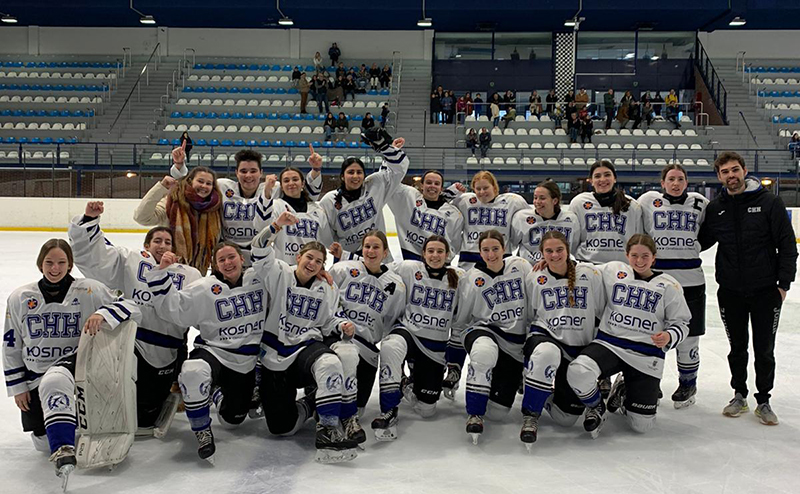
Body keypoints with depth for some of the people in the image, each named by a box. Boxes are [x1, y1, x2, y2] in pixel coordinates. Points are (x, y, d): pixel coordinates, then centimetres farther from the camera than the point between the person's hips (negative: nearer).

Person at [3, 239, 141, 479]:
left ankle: (63, 450, -39)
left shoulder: (88, 291, -8)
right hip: (36, 375, 4)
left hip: (76, 361, -4)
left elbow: (132, 309, -16)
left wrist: (103, 314, -35)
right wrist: (17, 386, 7)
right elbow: (11, 345, 9)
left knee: (54, 380, -39)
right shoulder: (20, 298, 1)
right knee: (43, 442, 2)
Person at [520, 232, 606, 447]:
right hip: (545, 338, -1)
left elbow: (603, 315, 5)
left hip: (580, 351, 1)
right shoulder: (536, 279, 0)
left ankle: (548, 392, 34)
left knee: (565, 418, -1)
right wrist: (526, 349, 6)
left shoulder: (590, 274, -2)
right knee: (547, 353, -41)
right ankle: (530, 415, -24)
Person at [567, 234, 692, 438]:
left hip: (646, 356, 1)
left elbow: (681, 323, 7)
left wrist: (669, 337, -15)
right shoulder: (612, 271, 5)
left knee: (642, 425, 0)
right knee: (578, 371, -34)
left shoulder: (669, 286, 4)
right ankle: (596, 408, 2)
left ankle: (624, 390, 36)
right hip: (609, 344, 0)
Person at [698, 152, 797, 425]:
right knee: (737, 348, 13)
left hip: (765, 290, -2)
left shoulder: (769, 202, -6)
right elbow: (701, 242, 9)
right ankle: (739, 395, 29)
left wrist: (783, 283, -8)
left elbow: (787, 245, -5)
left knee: (764, 350, 7)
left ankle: (763, 401, 22)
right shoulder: (715, 208, 3)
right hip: (730, 291, 2)